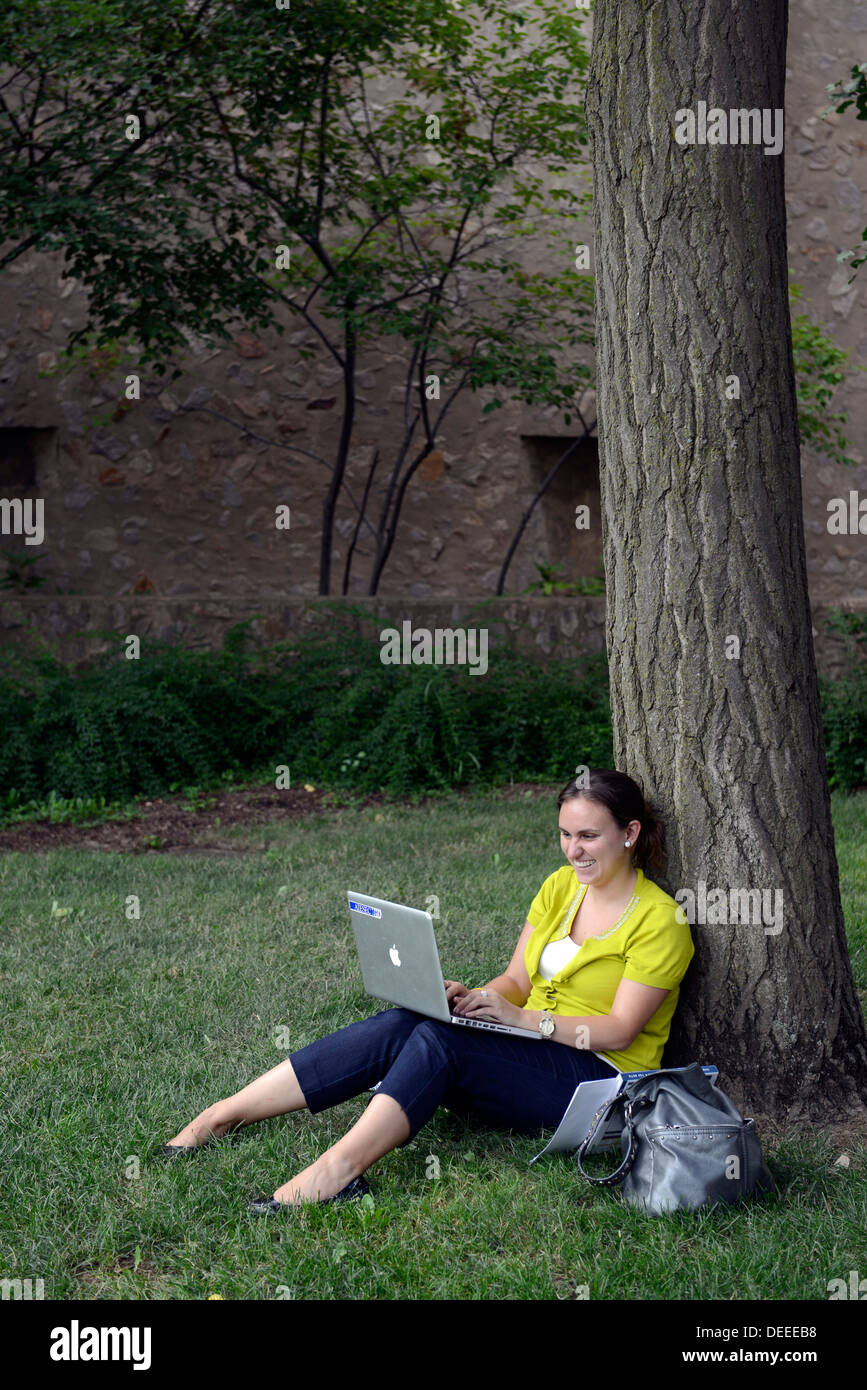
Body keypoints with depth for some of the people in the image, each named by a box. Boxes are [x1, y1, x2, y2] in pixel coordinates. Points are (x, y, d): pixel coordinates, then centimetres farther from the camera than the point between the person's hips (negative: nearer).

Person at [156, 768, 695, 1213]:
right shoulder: (560, 886, 12)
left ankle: (336, 1170, -44)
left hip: (600, 1079, -6)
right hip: (532, 1053, 6)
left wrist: (520, 1017, -23)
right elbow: (516, 981, 13)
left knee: (439, 1039, -31)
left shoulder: (660, 920, -9)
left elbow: (619, 1030, -14)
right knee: (395, 1026, -20)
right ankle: (216, 1119, -22)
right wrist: (471, 998, -9)